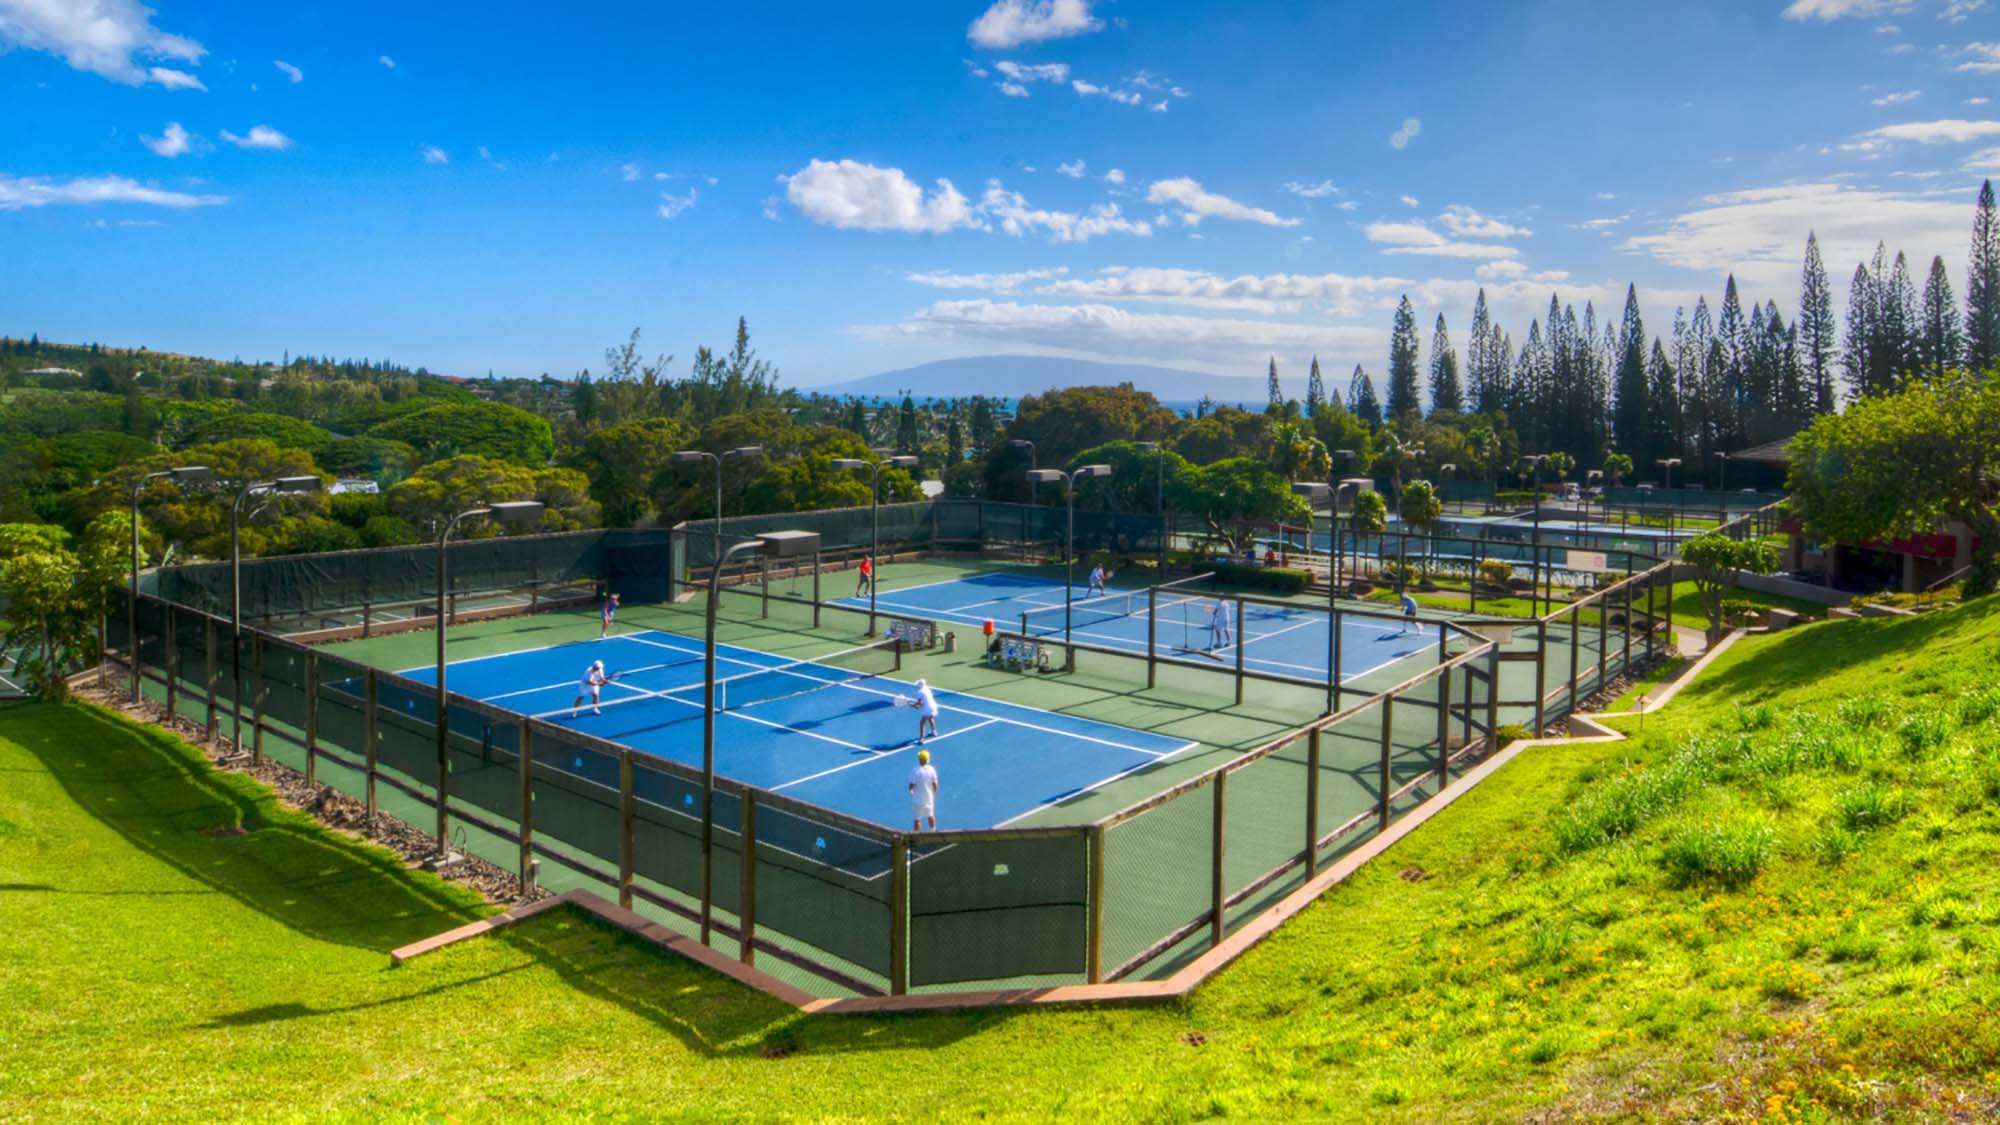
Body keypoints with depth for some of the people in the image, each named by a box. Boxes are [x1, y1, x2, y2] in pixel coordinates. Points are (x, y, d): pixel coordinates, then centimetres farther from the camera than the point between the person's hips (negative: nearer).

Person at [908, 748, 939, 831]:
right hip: (929, 798, 5)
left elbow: (911, 786, -17)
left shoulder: (915, 771, -22)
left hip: (917, 799, -5)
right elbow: (935, 785, -3)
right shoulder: (932, 769, -9)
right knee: (930, 816, 24)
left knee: (917, 819, 6)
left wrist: (910, 790, 6)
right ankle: (933, 831, 39)